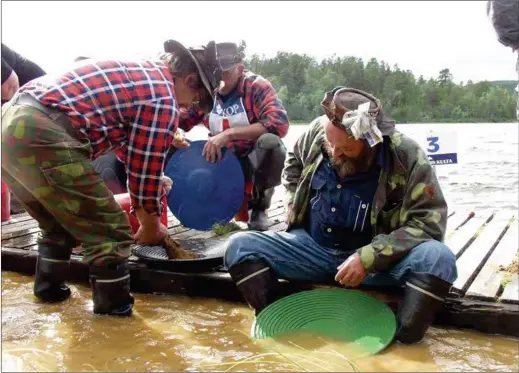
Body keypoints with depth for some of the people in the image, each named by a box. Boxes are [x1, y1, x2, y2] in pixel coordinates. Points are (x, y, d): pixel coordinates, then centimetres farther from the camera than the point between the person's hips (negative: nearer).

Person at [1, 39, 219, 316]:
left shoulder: (136, 70, 23)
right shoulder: (163, 99, -4)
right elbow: (145, 172, -1)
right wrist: (151, 227, 15)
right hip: (41, 135, -10)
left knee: (60, 223, 28)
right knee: (110, 230, 0)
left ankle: (49, 290, 41)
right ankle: (115, 311, 12)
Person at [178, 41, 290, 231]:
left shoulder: (257, 86, -18)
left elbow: (279, 123, -34)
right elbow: (181, 120, 0)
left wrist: (228, 133, -40)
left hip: (254, 160, -4)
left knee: (271, 142, -36)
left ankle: (259, 206, -9)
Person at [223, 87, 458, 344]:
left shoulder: (407, 157, -19)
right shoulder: (318, 131, -7)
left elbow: (429, 221, -20)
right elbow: (294, 163, 16)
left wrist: (368, 258, -29)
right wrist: (294, 205, 3)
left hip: (374, 257, -2)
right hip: (312, 247, 3)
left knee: (438, 259, -32)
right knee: (240, 247, -18)